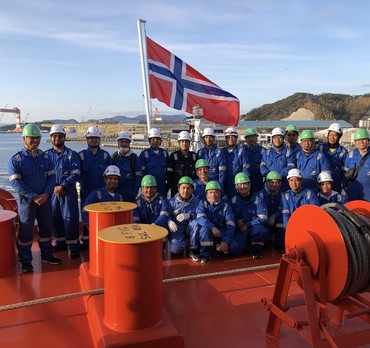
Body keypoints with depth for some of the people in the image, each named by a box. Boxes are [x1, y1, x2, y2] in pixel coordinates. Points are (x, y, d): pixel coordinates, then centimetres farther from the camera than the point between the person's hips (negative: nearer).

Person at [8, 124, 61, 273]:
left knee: (46, 227, 13)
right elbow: (15, 182, -14)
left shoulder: (45, 157, 5)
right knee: (26, 231, 3)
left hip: (45, 199, 4)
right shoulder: (16, 160, -8)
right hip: (27, 200, -4)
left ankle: (47, 255, 29)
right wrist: (34, 196, -20)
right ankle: (25, 261, 16)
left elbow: (51, 177, 3)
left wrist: (46, 194, -14)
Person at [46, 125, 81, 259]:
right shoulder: (46, 155, 6)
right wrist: (54, 187, -10)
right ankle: (61, 242, 28)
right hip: (52, 192, 3)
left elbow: (76, 174, -8)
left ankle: (74, 246, 5)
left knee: (70, 219, -2)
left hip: (69, 192, -3)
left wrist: (62, 186, -16)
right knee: (55, 219, 12)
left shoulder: (72, 154, -2)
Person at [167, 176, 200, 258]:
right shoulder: (172, 201, 0)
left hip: (189, 229, 1)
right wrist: (170, 222, -27)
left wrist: (188, 216, -27)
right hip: (177, 228, -1)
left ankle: (194, 249, -15)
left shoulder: (196, 201, 1)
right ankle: (182, 243, 12)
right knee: (175, 249, -28)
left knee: (196, 222, -33)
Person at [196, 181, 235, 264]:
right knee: (205, 228, -35)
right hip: (207, 231, -1)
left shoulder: (225, 205, -3)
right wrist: (212, 227, -39)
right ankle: (205, 254, -18)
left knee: (233, 246, -24)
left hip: (221, 233, 1)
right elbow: (200, 218, -22)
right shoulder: (202, 203, -4)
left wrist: (226, 242, -23)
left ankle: (219, 248, 11)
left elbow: (230, 225, -11)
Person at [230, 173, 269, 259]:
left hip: (254, 227, -1)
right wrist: (236, 222, -10)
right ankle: (246, 244, 18)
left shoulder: (257, 199, -2)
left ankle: (256, 250, -5)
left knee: (261, 231, -37)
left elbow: (263, 218, -7)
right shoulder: (233, 201, 7)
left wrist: (247, 225, -14)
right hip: (240, 229, 2)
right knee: (236, 251, -21)